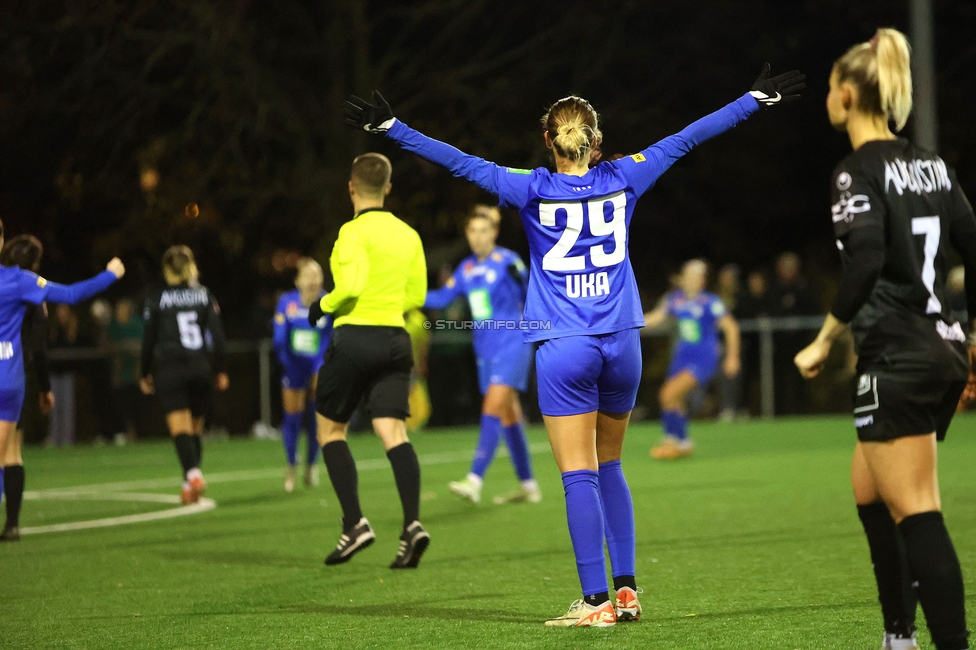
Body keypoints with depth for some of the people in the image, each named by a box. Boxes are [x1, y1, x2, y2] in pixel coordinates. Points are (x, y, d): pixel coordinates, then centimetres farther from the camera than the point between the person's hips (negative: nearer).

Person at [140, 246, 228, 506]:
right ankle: (190, 483, 13)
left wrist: (144, 374, 12)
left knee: (180, 428, -8)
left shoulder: (156, 299, 1)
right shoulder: (205, 295, 7)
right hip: (201, 367, 3)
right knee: (195, 428, 13)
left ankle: (192, 472, -31)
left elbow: (148, 340, 1)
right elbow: (218, 336, 1)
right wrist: (220, 370, 10)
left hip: (170, 369, -3)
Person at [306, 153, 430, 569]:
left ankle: (354, 523, 0)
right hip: (395, 339, 5)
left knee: (331, 429, 10)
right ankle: (412, 524, -21)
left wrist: (323, 306, -2)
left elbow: (351, 284, -19)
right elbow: (416, 296, 14)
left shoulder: (354, 231, -8)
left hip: (355, 336, -5)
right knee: (393, 432, -2)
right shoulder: (408, 235, 11)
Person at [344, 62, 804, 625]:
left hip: (565, 350, -3)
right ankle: (626, 589, 15)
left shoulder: (532, 190, -5)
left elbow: (462, 163, -5)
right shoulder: (622, 179, 2)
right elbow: (686, 139, 10)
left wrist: (392, 127, 0)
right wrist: (758, 98, 18)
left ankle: (597, 601, -5)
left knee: (580, 476, -2)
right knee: (609, 468, 17)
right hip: (622, 344, 3)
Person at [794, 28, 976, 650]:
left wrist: (824, 342, -13)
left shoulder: (859, 172, -10)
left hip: (897, 359, -8)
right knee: (869, 490, 21)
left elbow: (865, 264, -23)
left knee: (915, 515, -7)